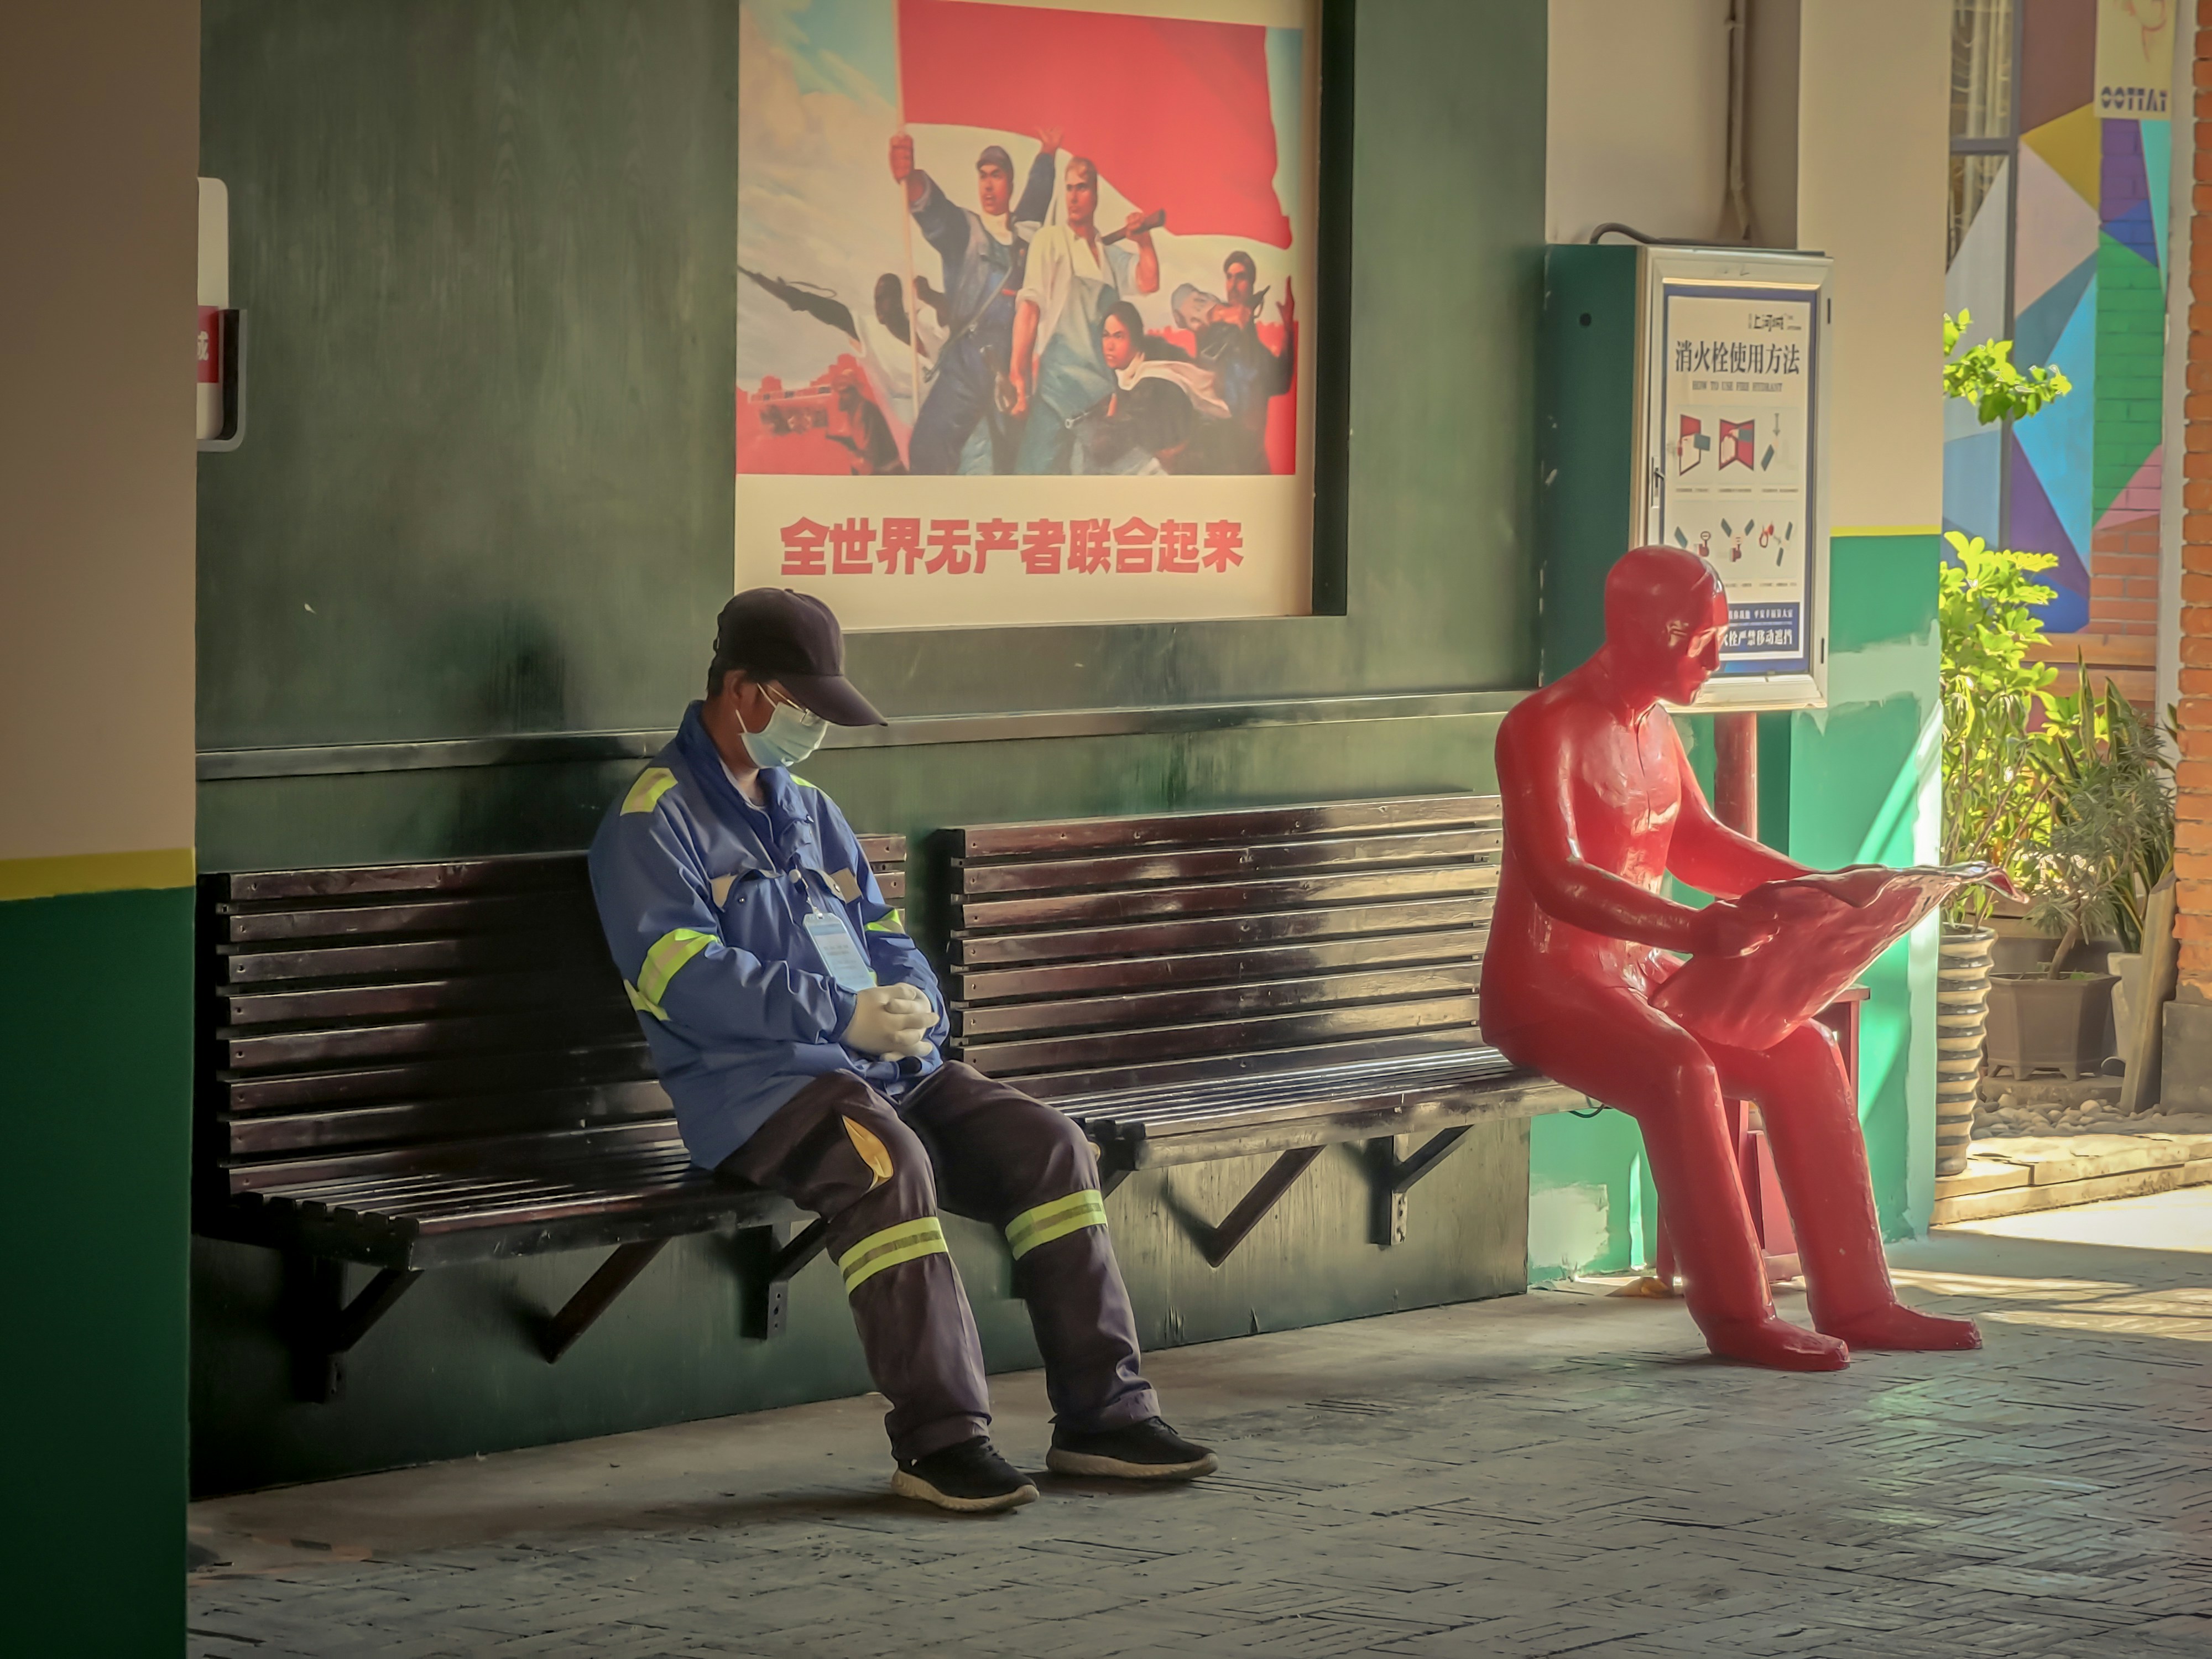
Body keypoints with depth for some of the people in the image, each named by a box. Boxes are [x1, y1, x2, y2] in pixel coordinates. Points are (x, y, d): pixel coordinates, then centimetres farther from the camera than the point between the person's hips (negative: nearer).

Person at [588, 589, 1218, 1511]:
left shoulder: (810, 813, 25)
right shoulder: (655, 819, -1)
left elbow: (884, 936, 23)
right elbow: (679, 973, -14)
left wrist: (912, 1005, -3)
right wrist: (842, 1016, -20)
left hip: (887, 1070, 7)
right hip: (754, 1082, -7)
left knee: (1047, 1145, -14)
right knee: (884, 1160, -36)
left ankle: (1103, 1416, -13)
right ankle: (941, 1440, -34)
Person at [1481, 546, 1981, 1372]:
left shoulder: (1651, 723, 10)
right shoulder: (1545, 728, -17)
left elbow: (1696, 843, 19)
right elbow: (1557, 880, -27)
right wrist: (1695, 931, -37)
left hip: (1638, 971, 9)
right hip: (1545, 982, -9)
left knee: (1803, 1050, -6)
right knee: (1680, 1070, -34)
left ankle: (1854, 1301, -5)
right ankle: (1736, 1314, -26)